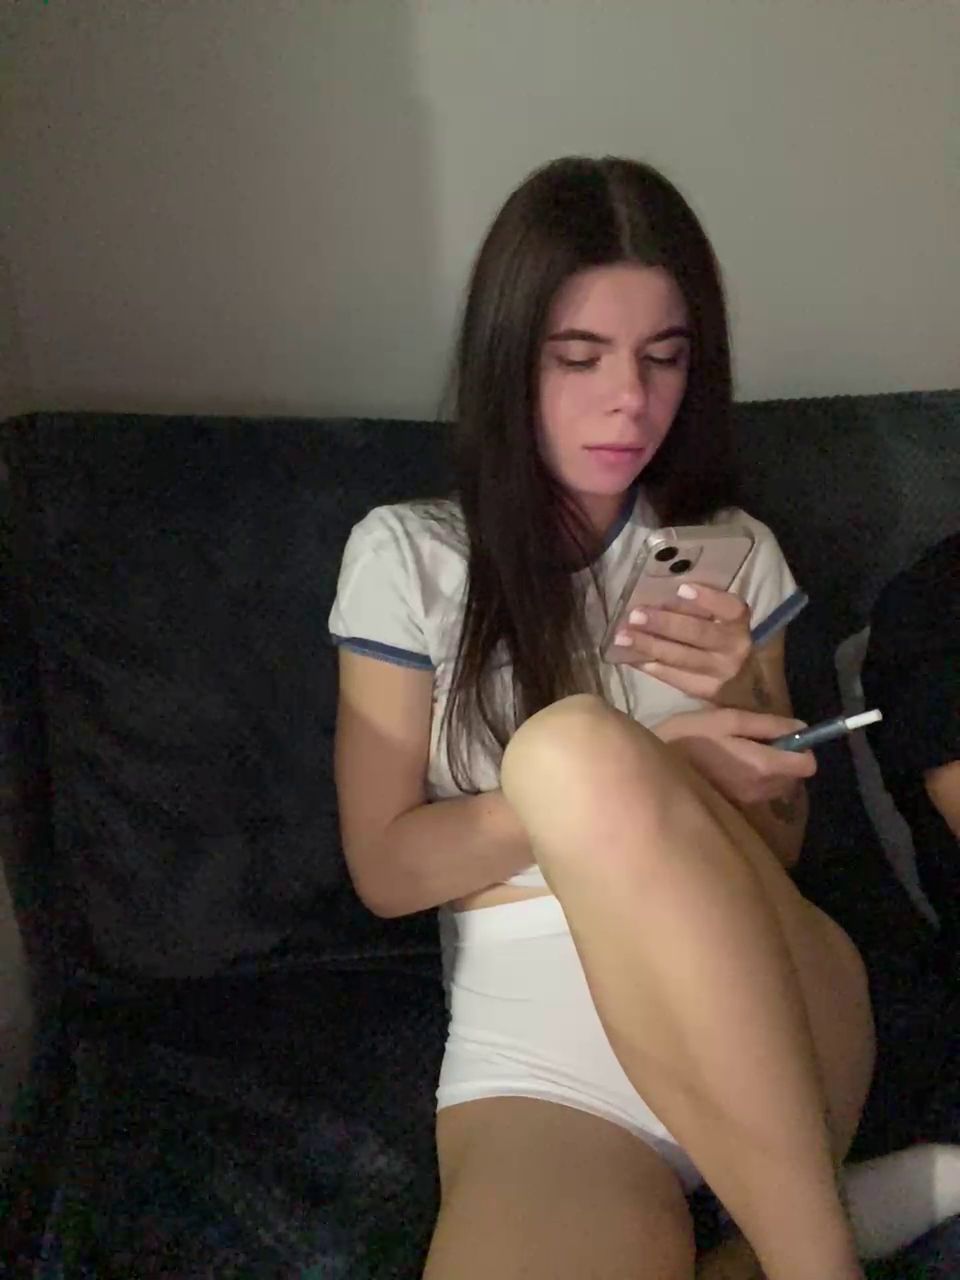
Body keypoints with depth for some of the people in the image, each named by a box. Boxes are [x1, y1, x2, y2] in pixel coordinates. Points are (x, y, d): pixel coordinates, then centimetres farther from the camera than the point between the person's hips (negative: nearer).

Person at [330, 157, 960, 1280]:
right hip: (534, 1067, -1)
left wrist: (670, 741, -11)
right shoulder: (408, 555, 2)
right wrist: (646, 775, -14)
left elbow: (774, 847, 11)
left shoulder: (733, 551, 10)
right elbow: (385, 871, -2)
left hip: (765, 1029, 2)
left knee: (574, 741, -29)